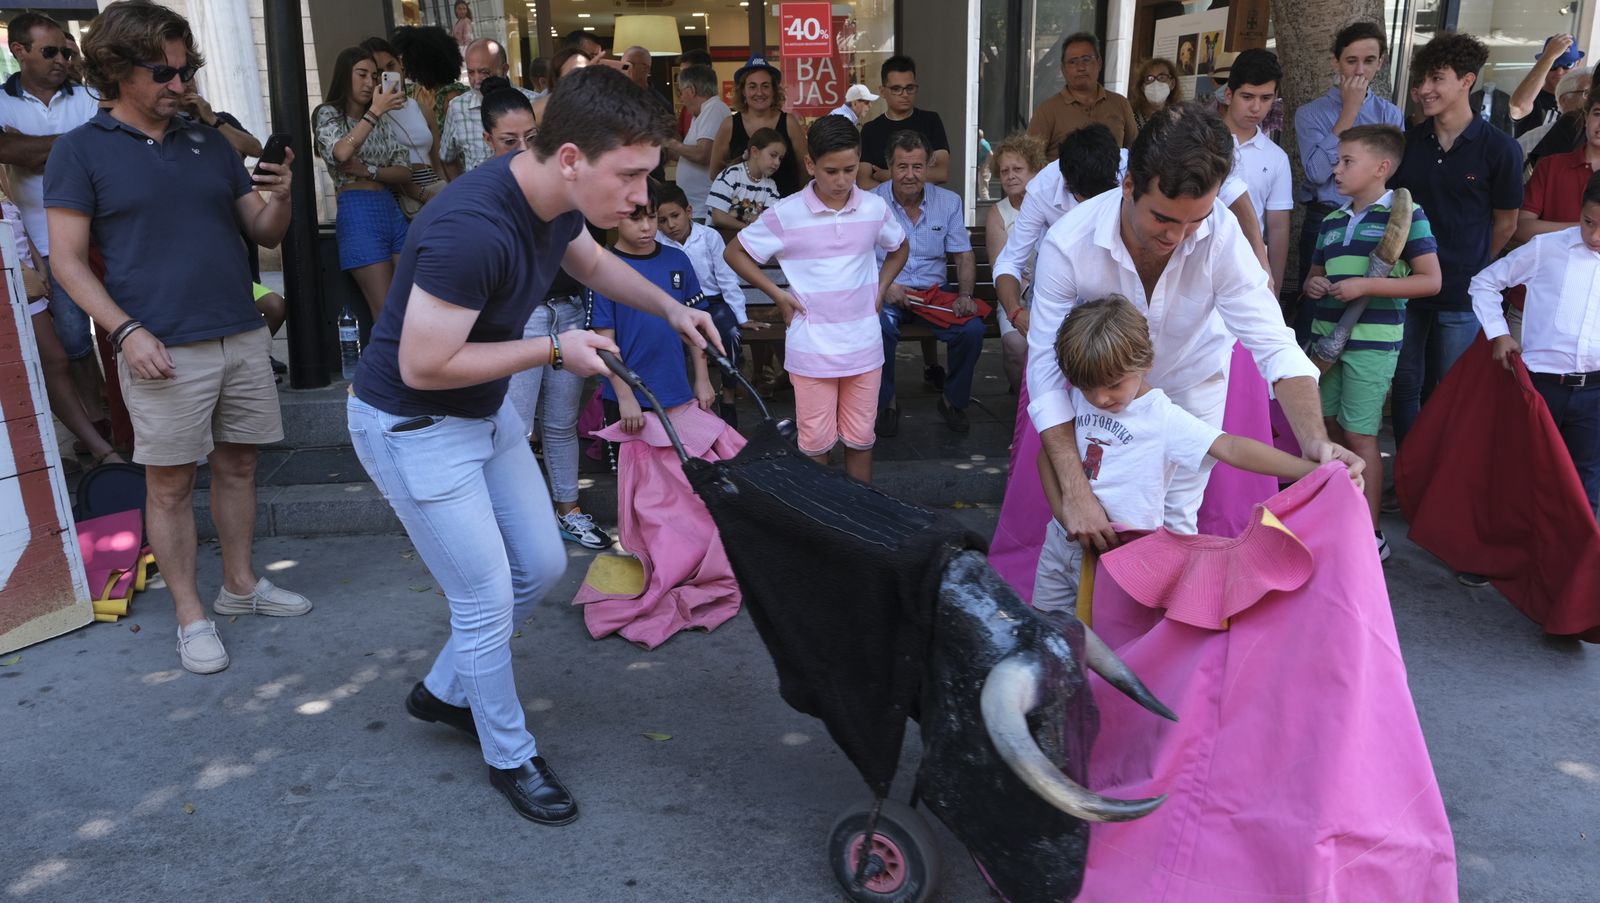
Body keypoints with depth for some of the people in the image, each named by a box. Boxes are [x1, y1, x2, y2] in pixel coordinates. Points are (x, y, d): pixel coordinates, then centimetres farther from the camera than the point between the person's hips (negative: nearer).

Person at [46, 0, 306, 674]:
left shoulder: (209, 143, 13)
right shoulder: (80, 151, 1)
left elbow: (266, 235, 14)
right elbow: (68, 259, -3)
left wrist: (280, 197, -8)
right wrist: (126, 331, -15)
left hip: (242, 338, 5)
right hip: (164, 349, -4)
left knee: (237, 465, 12)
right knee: (171, 484, 2)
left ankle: (240, 585, 27)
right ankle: (191, 617, 13)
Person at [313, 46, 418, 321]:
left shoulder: (382, 120, 18)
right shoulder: (328, 114, 3)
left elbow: (404, 172, 8)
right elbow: (341, 153, -19)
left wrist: (367, 170, -9)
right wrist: (374, 111, -19)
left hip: (393, 210, 6)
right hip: (358, 214, -6)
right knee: (387, 312, -10)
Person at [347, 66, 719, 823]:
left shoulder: (556, 200, -8)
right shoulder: (472, 229, -35)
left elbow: (592, 262, 15)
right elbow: (422, 367, -30)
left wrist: (670, 308, 1)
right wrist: (553, 349, -23)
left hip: (483, 412, 9)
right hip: (411, 426, -8)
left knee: (541, 566, 14)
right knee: (487, 598, 0)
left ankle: (444, 692, 37)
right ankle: (510, 758, 23)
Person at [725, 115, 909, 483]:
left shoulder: (874, 208, 1)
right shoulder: (786, 214, -8)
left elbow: (900, 248, 21)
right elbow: (735, 252, 2)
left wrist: (880, 291, 8)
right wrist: (777, 294, -3)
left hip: (863, 344, 3)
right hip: (811, 346, -2)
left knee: (860, 437, 11)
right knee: (816, 441, 5)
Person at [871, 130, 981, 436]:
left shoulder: (949, 201, 7)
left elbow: (964, 255, 9)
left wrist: (965, 295, -9)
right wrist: (884, 286, -22)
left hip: (934, 291, 3)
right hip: (885, 293, -2)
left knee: (972, 328, -24)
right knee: (879, 327, -36)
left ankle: (953, 399, 3)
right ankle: (885, 402, -9)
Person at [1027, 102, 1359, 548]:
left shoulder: (1220, 232, -32)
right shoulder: (1068, 244, -33)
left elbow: (1273, 344, -31)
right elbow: (1047, 368, -32)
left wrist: (1315, 441, -49)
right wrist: (1074, 493, -40)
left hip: (1191, 384, 1)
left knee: (1177, 521, 6)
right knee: (1089, 526, 5)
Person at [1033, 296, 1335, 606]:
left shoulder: (1163, 418, -16)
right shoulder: (1076, 400, -2)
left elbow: (1231, 448, -25)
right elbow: (1048, 453, 7)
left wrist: (1311, 469, -36)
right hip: (1061, 538, 5)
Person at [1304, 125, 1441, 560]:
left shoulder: (1405, 214, -7)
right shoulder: (1332, 222, 12)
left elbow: (1430, 280, -12)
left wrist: (1365, 286, -20)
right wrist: (1313, 284, -2)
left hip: (1373, 340, -7)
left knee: (1358, 434, -6)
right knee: (1327, 426, 12)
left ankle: (1371, 534, 3)